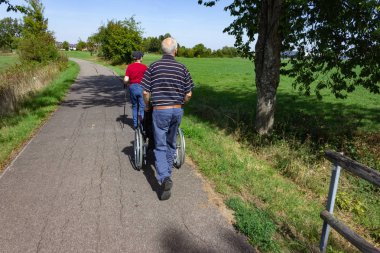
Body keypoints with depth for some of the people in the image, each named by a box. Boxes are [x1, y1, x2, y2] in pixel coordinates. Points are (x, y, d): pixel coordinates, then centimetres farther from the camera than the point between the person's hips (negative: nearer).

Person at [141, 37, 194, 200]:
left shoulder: (153, 67, -3)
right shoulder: (182, 68, 1)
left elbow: (145, 92, -5)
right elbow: (188, 94, 2)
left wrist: (147, 106, 13)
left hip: (160, 111, -2)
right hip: (177, 111, 3)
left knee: (160, 146, 3)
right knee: (171, 143, 20)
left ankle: (165, 178, -15)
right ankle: (167, 172, 35)